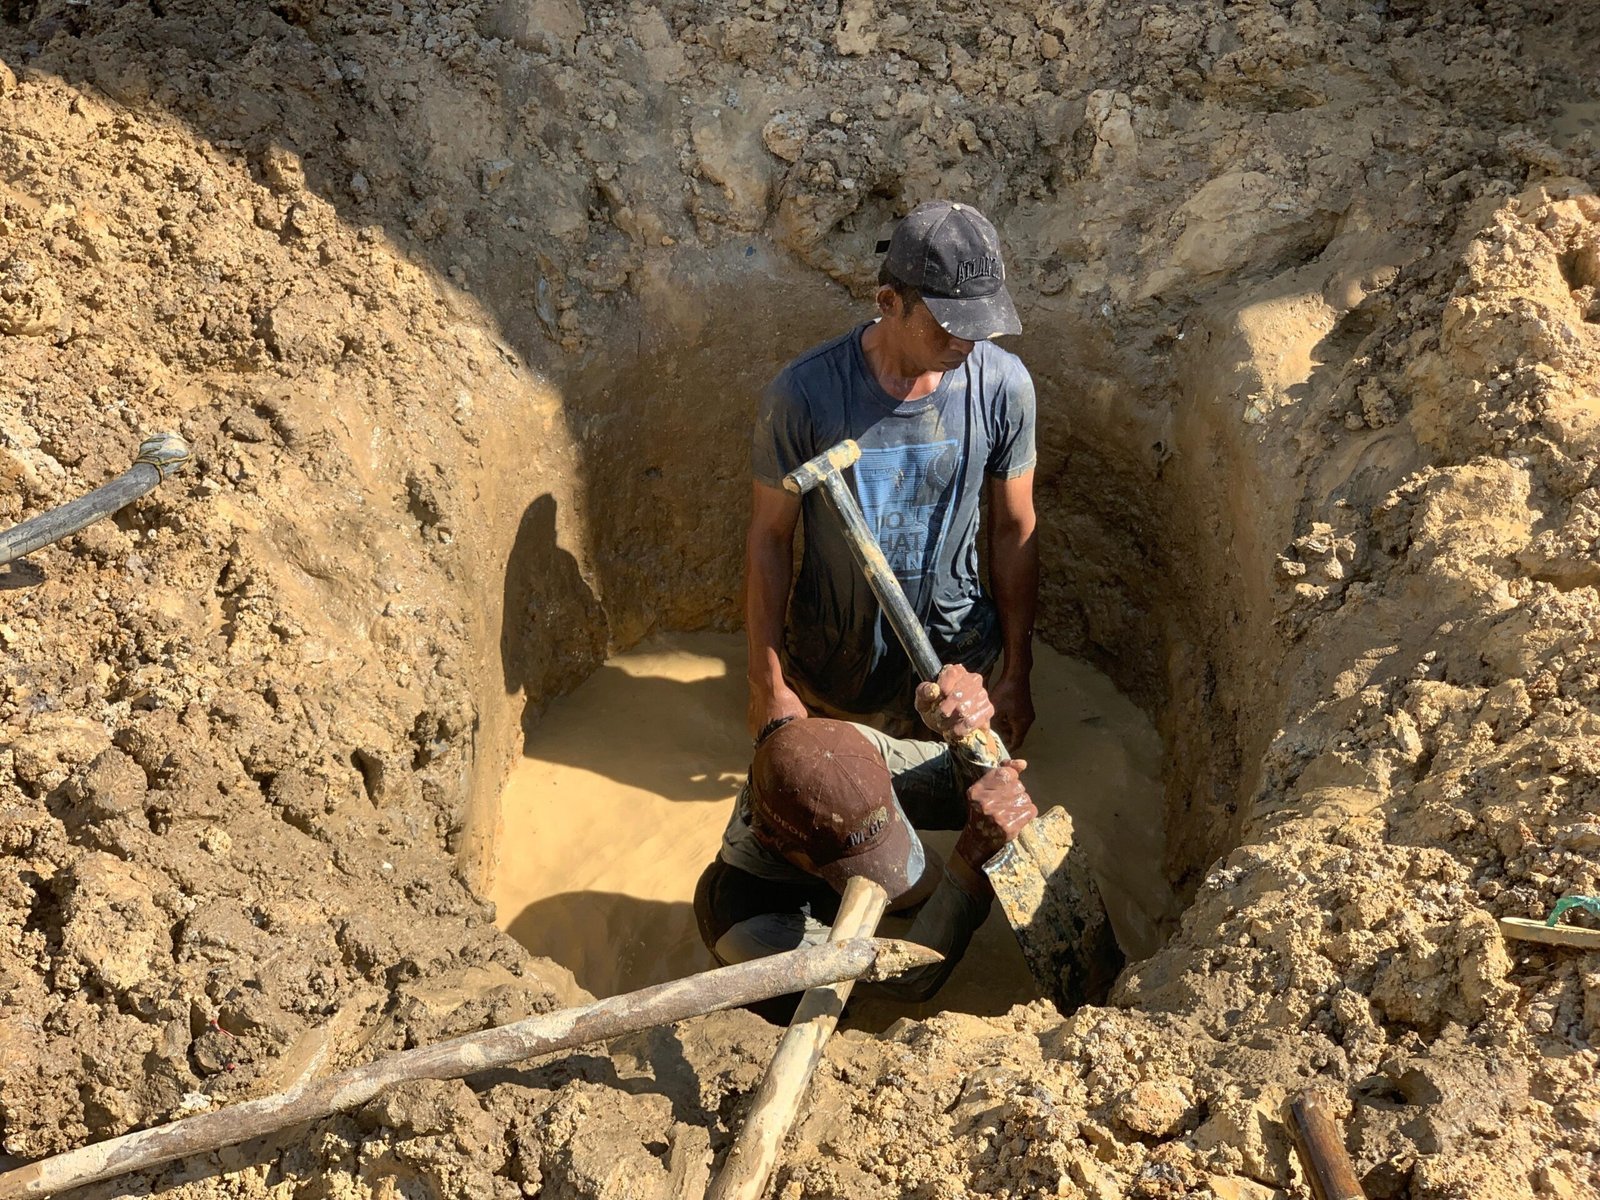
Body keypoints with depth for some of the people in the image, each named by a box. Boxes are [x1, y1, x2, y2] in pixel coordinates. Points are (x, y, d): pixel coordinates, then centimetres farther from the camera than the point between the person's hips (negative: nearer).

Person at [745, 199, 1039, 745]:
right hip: (834, 666, -1)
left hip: (956, 659, 2)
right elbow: (769, 538, -12)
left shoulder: (1003, 385, -16)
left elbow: (1014, 530, -4)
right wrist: (769, 684, -9)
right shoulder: (803, 394, -23)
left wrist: (1016, 675, 1)